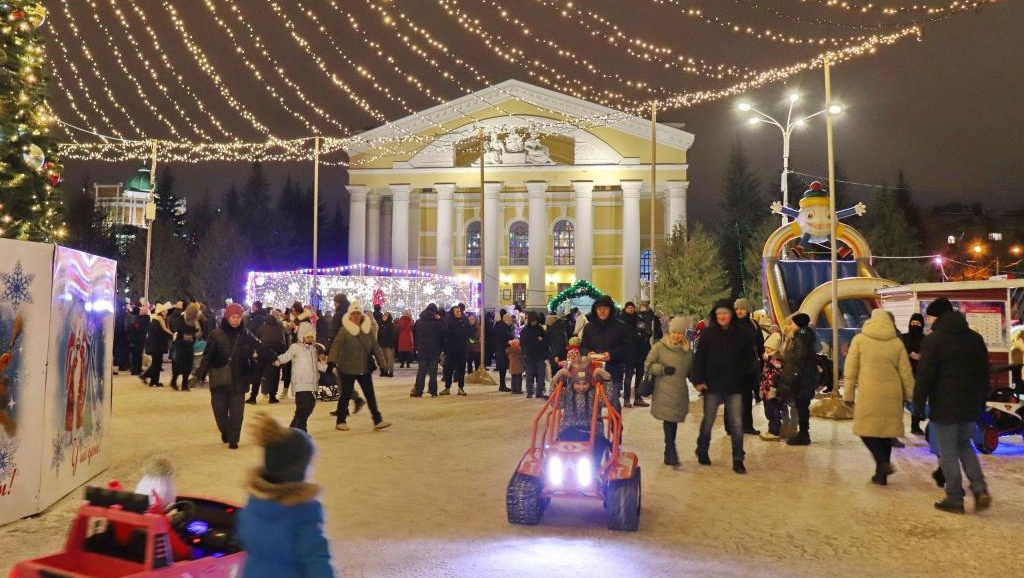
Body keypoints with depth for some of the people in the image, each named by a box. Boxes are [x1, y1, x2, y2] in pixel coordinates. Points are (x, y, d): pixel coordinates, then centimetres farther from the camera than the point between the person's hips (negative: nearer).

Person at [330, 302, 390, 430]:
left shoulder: (368, 330, 3)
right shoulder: (344, 331, -10)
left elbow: (375, 347, 7)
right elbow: (336, 347, -16)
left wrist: (381, 362, 0)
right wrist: (332, 362, -27)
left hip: (365, 369, 4)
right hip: (348, 369, -4)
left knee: (370, 395, 6)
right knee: (346, 395, 6)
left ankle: (378, 421, 9)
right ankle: (341, 421, 20)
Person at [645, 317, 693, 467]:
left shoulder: (688, 350, 12)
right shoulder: (660, 347, -3)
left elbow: (691, 370, 23)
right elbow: (648, 364, -2)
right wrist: (663, 369, -15)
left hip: (681, 392, 5)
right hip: (664, 392, -5)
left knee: (674, 422, 11)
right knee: (669, 421, -11)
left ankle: (669, 452, 24)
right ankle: (671, 453, -6)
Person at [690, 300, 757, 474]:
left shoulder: (742, 334, 0)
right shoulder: (708, 333, -5)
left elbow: (749, 357, 11)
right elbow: (699, 358, -5)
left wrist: (740, 373, 1)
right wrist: (698, 380, -11)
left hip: (734, 387, 1)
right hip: (712, 386, -1)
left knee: (737, 424, 0)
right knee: (708, 421, 13)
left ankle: (738, 460, 9)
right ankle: (702, 451, 33)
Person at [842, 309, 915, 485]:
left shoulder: (859, 339, 1)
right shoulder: (897, 342, 6)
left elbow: (850, 370, 0)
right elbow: (906, 372, 8)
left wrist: (848, 394, 6)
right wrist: (909, 394, 16)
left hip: (868, 393, -3)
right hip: (892, 393, 3)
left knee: (867, 429, 6)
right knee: (886, 430, 11)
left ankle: (883, 463, -16)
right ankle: (881, 474, 15)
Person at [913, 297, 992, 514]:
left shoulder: (933, 340, -11)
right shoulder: (975, 338, 9)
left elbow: (924, 376, -15)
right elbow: (984, 374, 13)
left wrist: (918, 404, -7)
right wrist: (981, 402, 20)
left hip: (944, 407, -6)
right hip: (971, 406, 6)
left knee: (948, 453, 3)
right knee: (964, 445, 21)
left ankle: (955, 499, 7)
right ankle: (980, 489, 7)